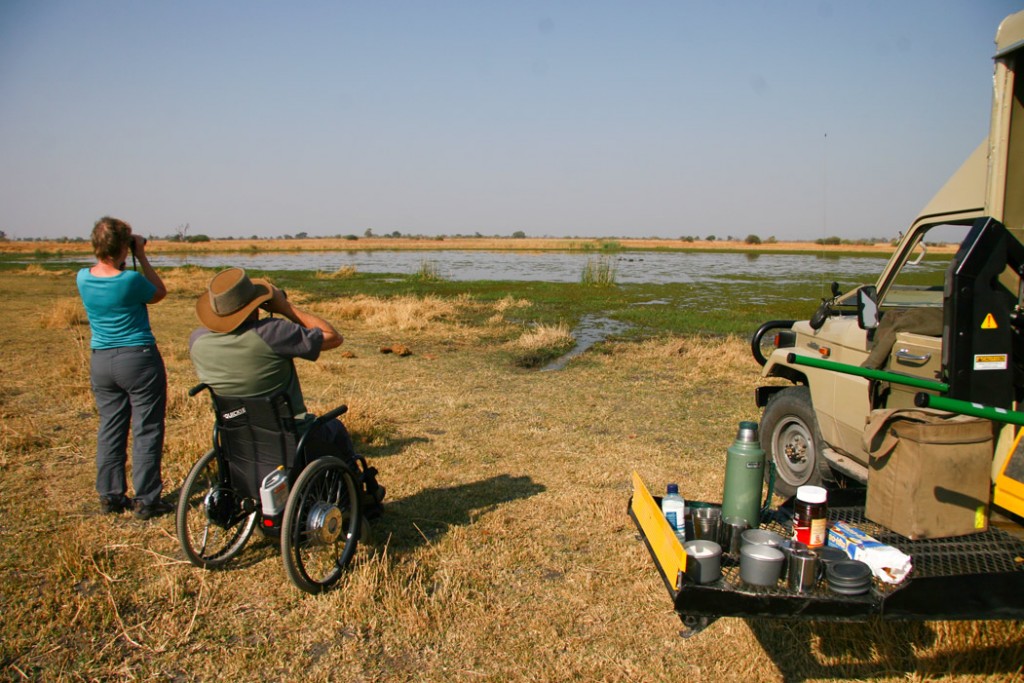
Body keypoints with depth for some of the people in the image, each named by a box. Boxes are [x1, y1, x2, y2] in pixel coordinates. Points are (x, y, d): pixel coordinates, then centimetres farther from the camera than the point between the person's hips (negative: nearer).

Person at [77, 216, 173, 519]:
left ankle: (110, 496, 23)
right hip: (138, 358, -6)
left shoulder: (83, 278, -2)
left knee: (110, 428, 15)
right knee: (147, 430, 3)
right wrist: (141, 257, 0)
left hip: (100, 361, 6)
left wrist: (118, 259, 10)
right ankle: (145, 500, 7)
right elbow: (160, 292, 0)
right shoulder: (130, 280, -19)